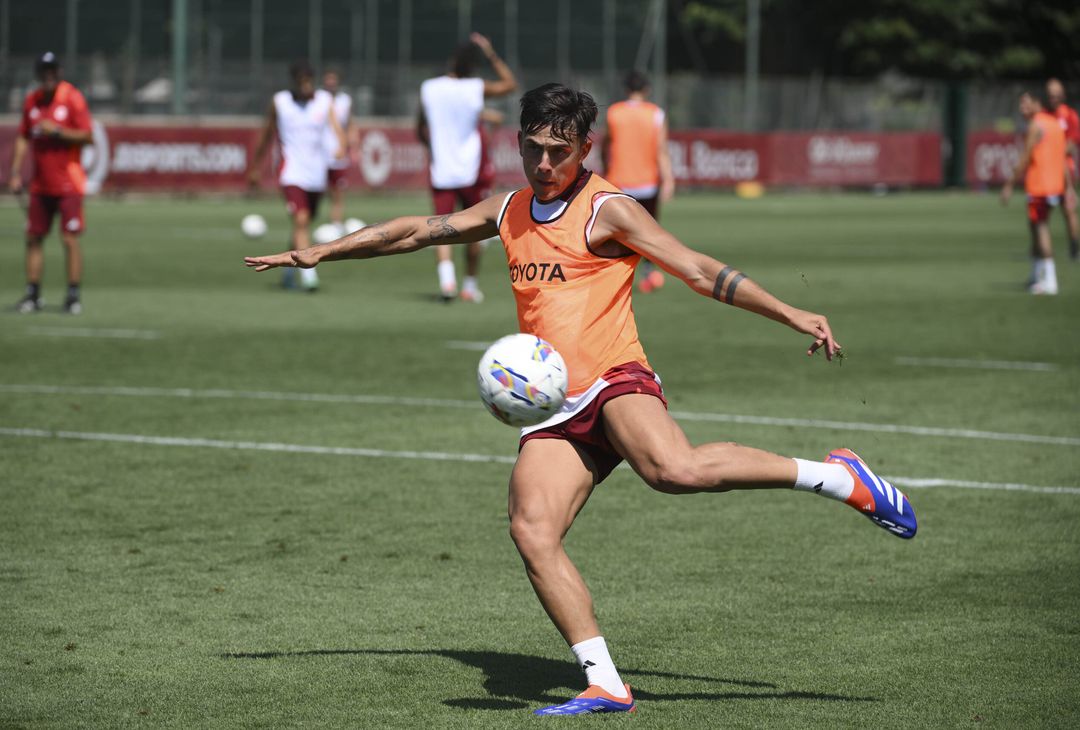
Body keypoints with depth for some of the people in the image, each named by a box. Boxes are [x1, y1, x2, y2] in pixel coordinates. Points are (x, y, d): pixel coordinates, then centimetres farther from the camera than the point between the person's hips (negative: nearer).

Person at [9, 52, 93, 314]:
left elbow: (87, 136, -11)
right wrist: (16, 172, 8)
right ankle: (32, 293, 11)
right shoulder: (32, 101, 9)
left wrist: (56, 130, -19)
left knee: (70, 239, -7)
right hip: (40, 184, 5)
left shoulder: (73, 98, -7)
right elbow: (23, 138, 15)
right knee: (33, 238, 5)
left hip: (68, 183, -5)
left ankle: (74, 295, -2)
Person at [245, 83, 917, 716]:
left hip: (615, 380, -6)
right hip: (552, 411, 6)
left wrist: (790, 314, -10)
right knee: (532, 530, -18)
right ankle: (605, 685, -18)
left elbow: (699, 270, -3)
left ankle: (836, 476, -21)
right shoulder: (510, 211, 19)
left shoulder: (608, 210, 1)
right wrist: (319, 253, 27)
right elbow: (416, 232, 28)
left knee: (674, 468, -36)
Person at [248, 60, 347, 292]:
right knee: (301, 220, -21)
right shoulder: (279, 102, -1)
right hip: (292, 172, -3)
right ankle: (308, 273, -27)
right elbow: (267, 134, 10)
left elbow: (336, 126, -14)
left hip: (317, 171, 3)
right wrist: (256, 167, 16)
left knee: (305, 222, 17)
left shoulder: (325, 100, 1)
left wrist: (342, 146, -36)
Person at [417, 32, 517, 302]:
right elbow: (510, 83, 10)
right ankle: (470, 284, 21)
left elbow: (421, 131, 8)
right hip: (471, 170, -1)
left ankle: (445, 276, -25)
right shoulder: (477, 89, -9)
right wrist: (491, 54, 12)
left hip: (440, 171, 1)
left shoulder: (428, 89, -4)